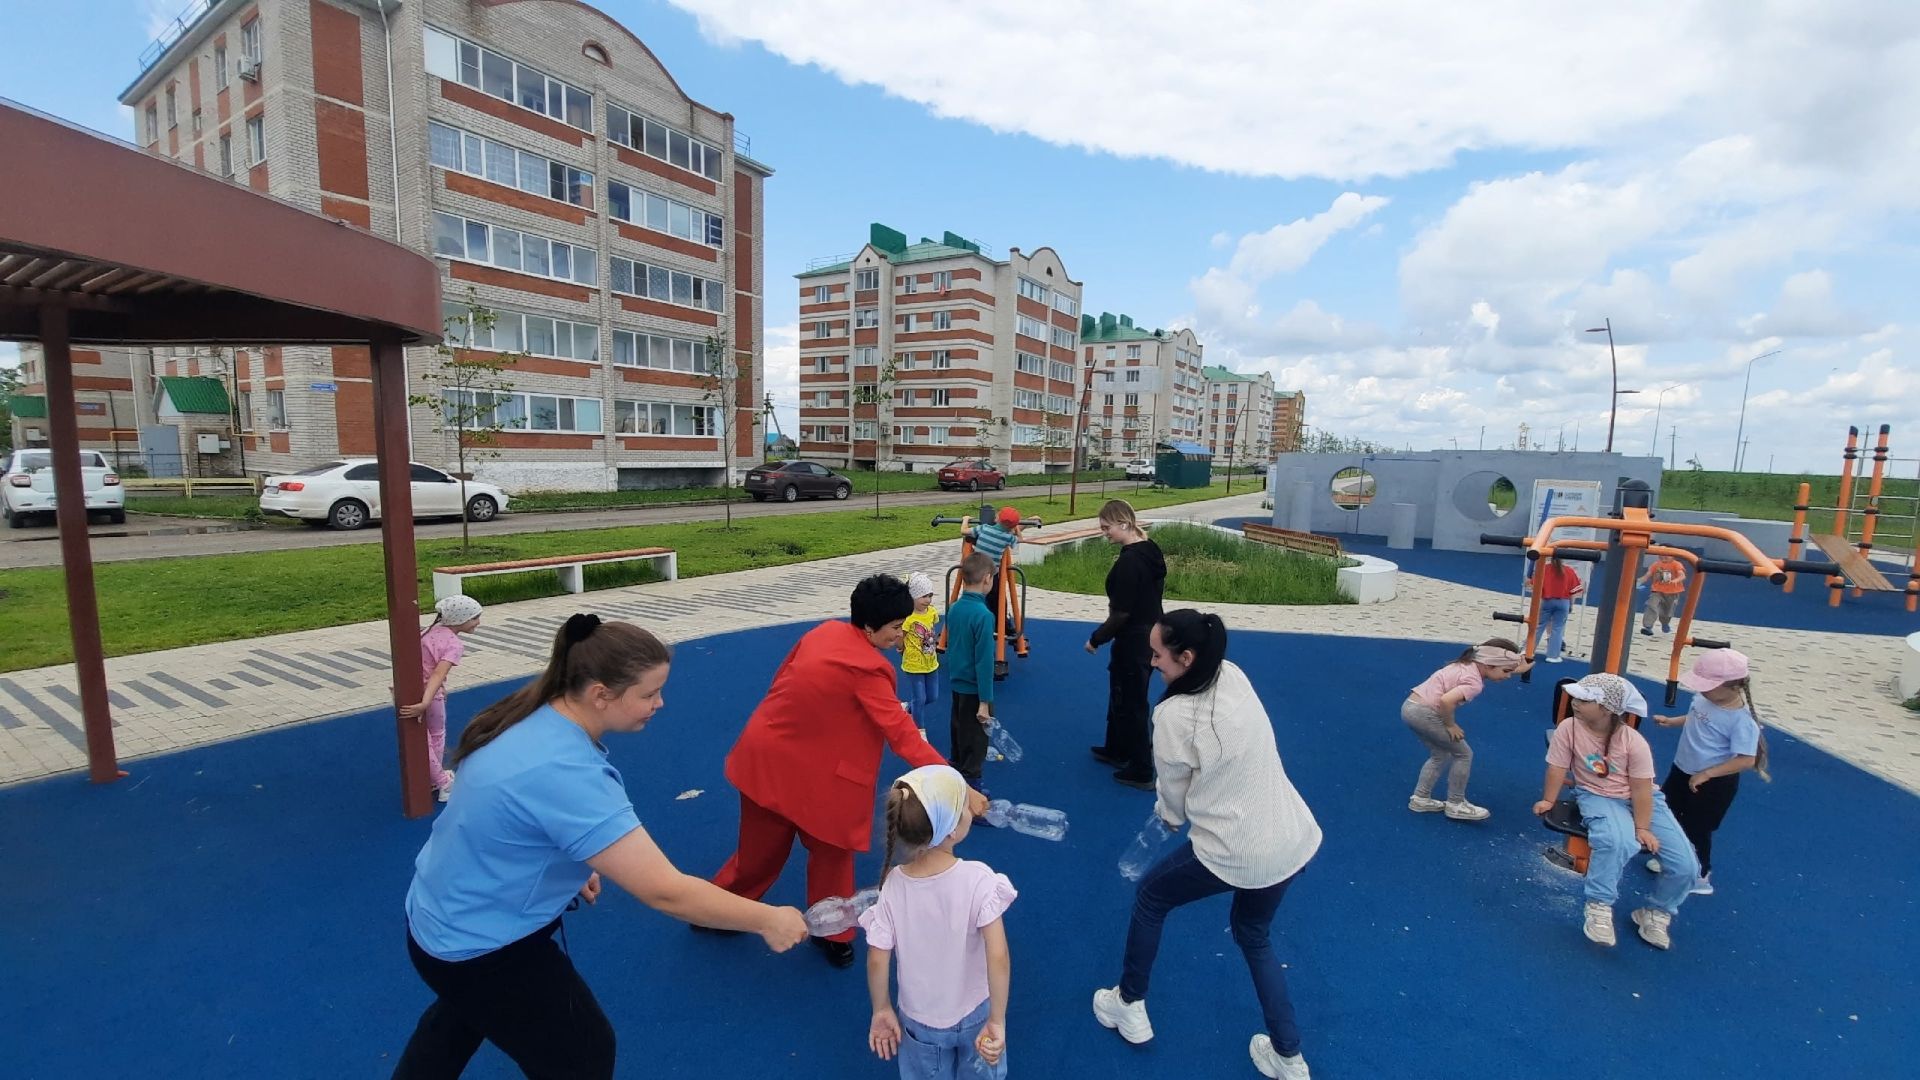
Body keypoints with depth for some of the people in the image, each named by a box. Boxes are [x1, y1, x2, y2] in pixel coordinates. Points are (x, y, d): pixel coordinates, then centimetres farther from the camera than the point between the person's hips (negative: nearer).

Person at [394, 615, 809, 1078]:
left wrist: (572, 867, 8)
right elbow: (665, 891, -39)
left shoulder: (537, 717, -12)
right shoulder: (565, 775, -40)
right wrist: (767, 920, -28)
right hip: (477, 948, -8)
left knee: (468, 1010, 38)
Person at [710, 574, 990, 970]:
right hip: (806, 772, -7)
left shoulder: (825, 632, -4)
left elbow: (783, 682, 6)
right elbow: (902, 734, -28)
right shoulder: (867, 668, -25)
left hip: (765, 754, 8)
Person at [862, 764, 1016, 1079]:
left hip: (920, 1021, 2)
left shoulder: (893, 885, -21)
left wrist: (881, 1010, 1)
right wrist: (998, 1021, -18)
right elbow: (998, 957, -29)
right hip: (975, 1013, -1)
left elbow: (877, 961, -15)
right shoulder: (979, 879, -28)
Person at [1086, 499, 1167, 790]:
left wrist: (1096, 639, -10)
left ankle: (1142, 772, 19)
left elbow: (1121, 613, -24)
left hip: (1133, 642, -10)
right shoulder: (1150, 551, 4)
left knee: (1131, 704, 6)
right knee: (1120, 695, 25)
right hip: (1151, 635, 10)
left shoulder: (1129, 561, -25)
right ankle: (1117, 749, 42)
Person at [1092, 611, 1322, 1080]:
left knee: (1149, 897, 20)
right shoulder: (1235, 677, -5)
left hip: (1235, 854, -6)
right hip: (1293, 838, 6)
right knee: (1253, 934, 31)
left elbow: (1174, 800, -6)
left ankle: (1129, 1007, 36)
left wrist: (1166, 813, 16)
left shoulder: (1174, 715, -23)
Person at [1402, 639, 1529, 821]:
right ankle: (1455, 804, 21)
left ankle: (1420, 798, 29)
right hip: (1424, 713, -9)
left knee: (1440, 755, 25)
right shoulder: (1474, 683, -17)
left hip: (1410, 707, 9)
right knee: (1463, 754, 10)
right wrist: (1450, 725, -14)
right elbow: (1446, 701, -32)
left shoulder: (1468, 665, 11)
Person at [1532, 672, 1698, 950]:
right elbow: (1557, 768, -9)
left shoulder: (1634, 741, -18)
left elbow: (1641, 789, -14)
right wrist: (1547, 801, -4)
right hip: (1598, 797, -2)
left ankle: (1656, 912, 21)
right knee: (1616, 842, -36)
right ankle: (1599, 906, -15)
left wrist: (1642, 828, -17)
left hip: (1642, 799, 2)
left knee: (1686, 867, -9)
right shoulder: (1569, 728, -18)